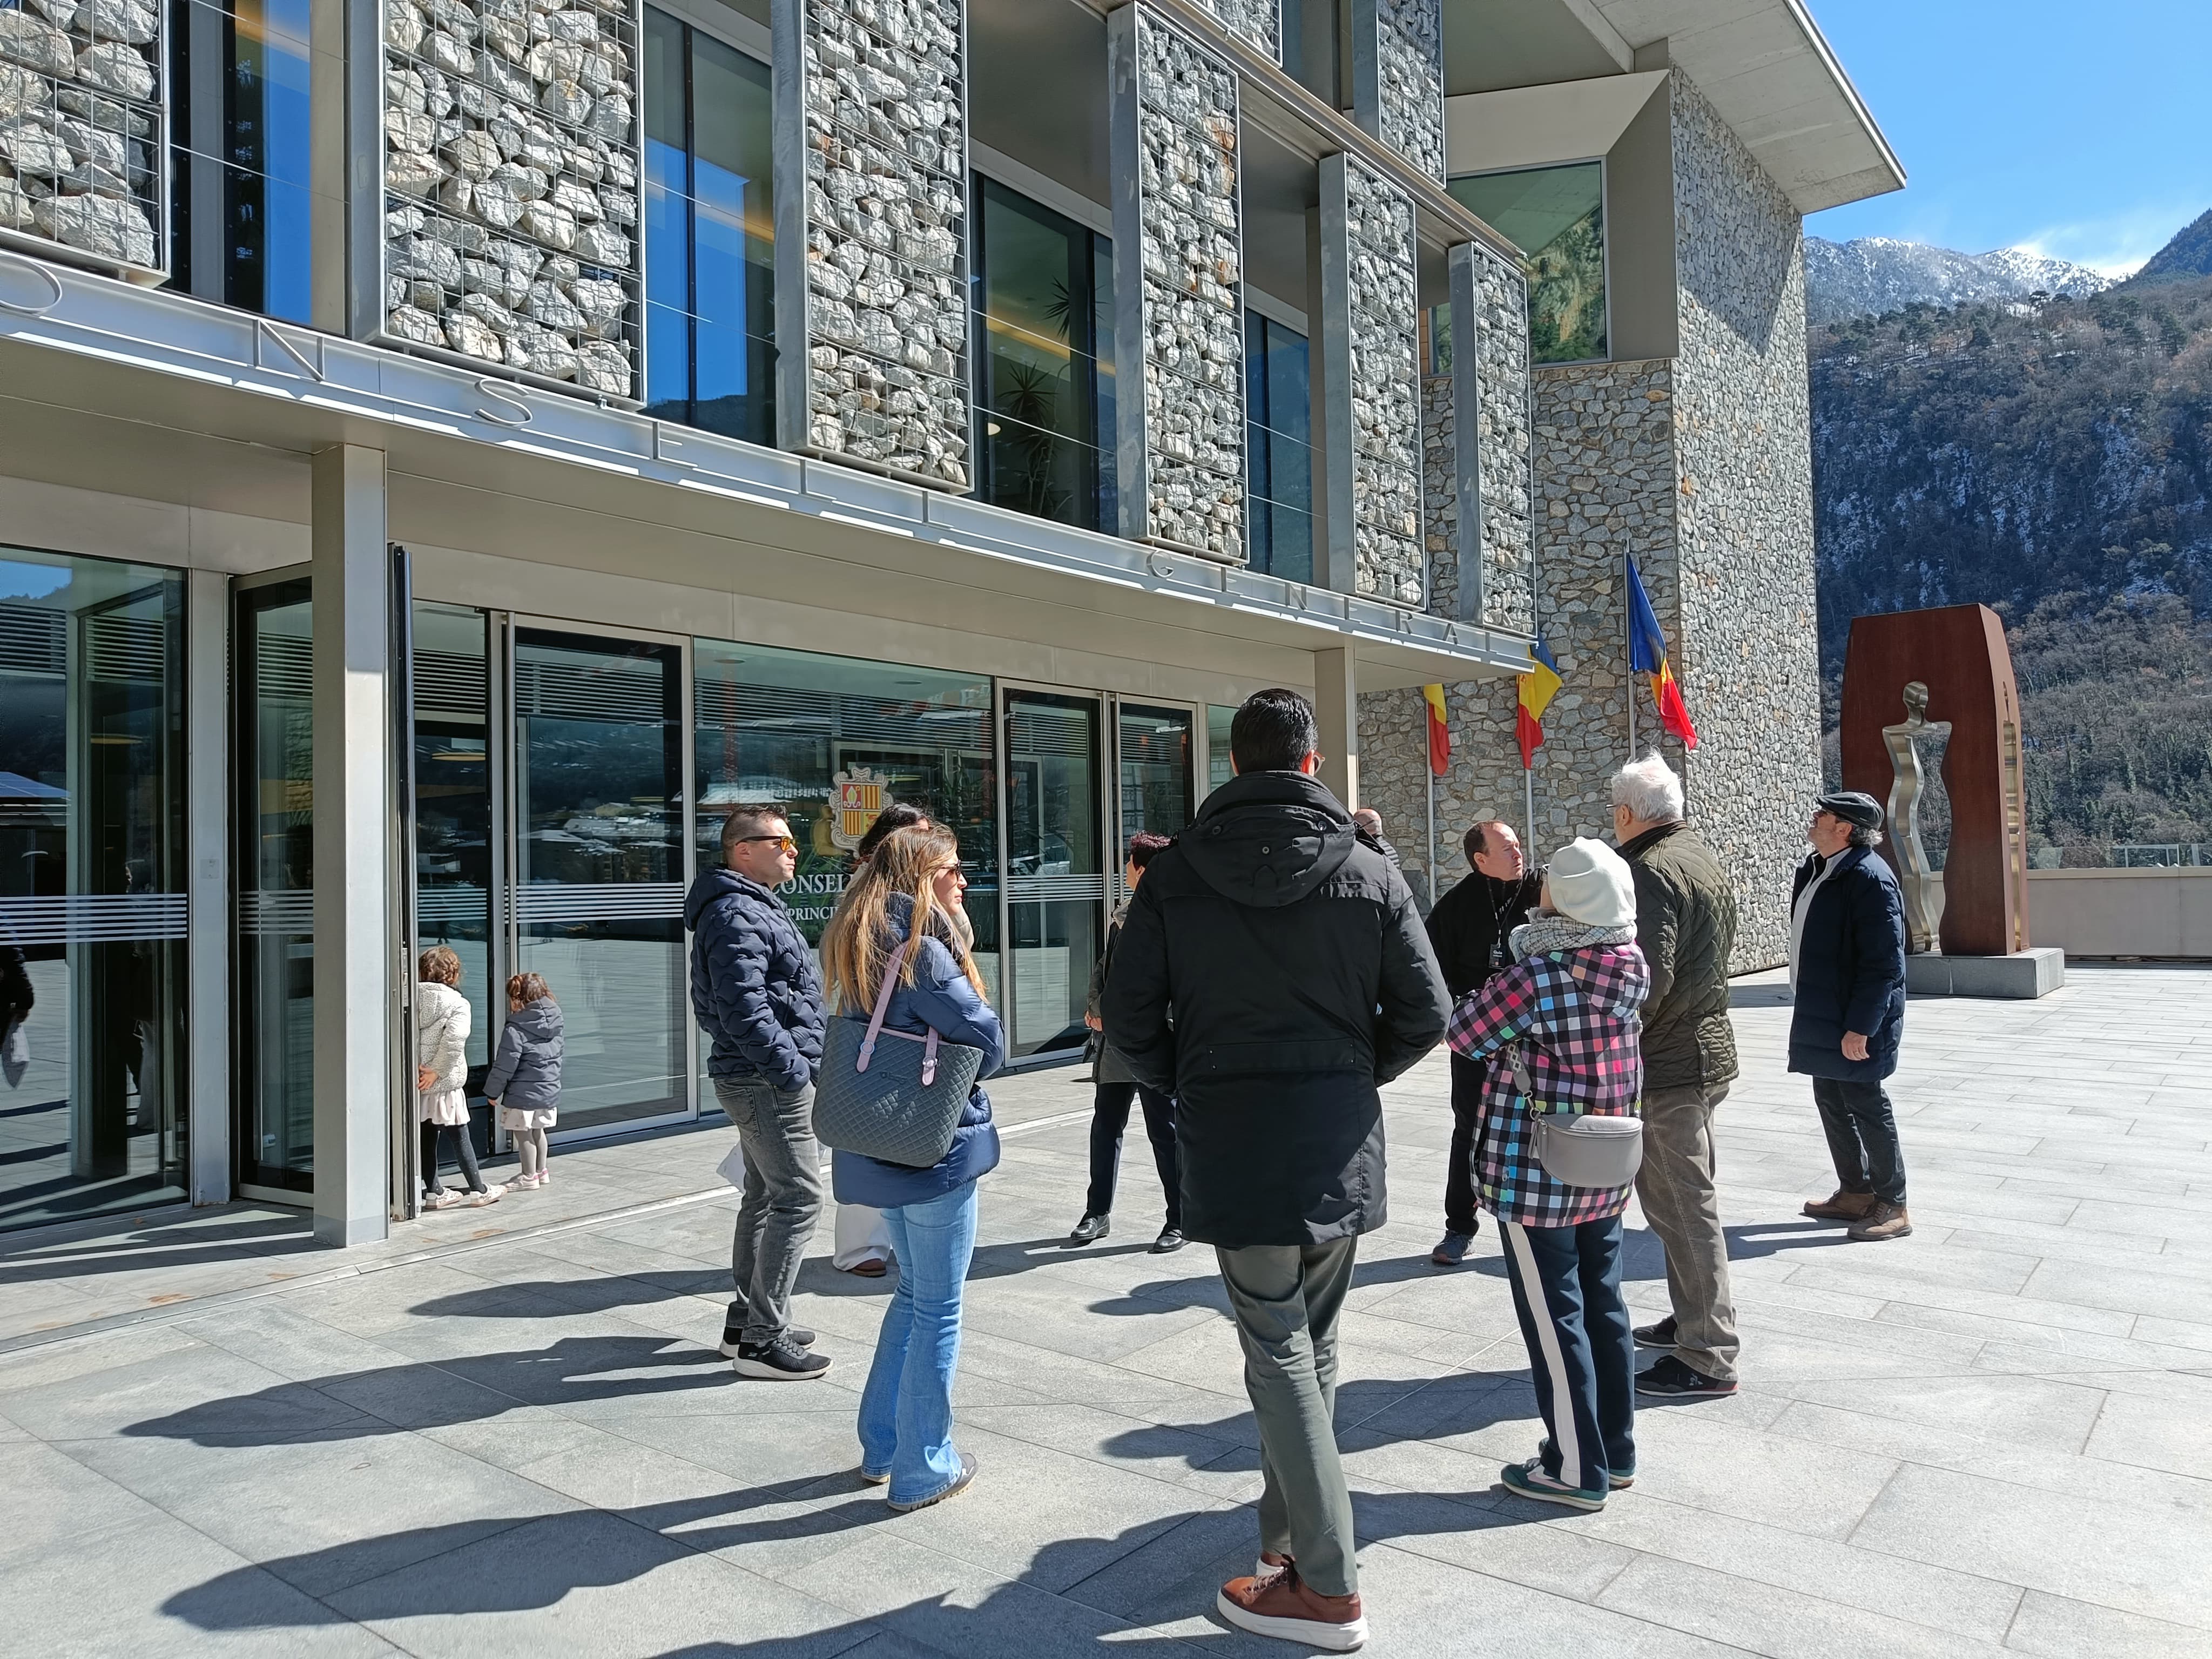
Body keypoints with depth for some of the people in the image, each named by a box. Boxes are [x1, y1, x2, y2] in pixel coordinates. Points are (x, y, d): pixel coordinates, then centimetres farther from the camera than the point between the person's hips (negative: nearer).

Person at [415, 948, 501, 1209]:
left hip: (418, 1083, 4)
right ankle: (478, 1190, 13)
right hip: (446, 1082, -4)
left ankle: (434, 1192, 20)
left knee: (427, 1137, 13)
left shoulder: (412, 998, 2)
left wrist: (416, 1065, -5)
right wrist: (435, 1071, -16)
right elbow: (454, 1040, -22)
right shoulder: (458, 1003, -10)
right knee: (460, 1137, 5)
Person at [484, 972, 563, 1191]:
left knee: (523, 1134, 6)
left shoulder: (515, 1028, -18)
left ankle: (529, 1178, 13)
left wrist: (492, 1091, -6)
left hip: (523, 1093, -7)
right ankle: (541, 1171, 32)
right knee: (538, 1131, 22)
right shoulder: (554, 1022, 2)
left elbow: (505, 1064, -16)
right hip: (549, 1089, 7)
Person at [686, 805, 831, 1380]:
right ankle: (763, 1339, -1)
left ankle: (746, 1320, 29)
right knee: (798, 1198, -8)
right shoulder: (737, 916, -18)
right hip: (767, 1081, -11)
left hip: (759, 1078, 11)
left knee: (764, 1196, 18)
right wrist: (792, 1068, -22)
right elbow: (744, 1009, -26)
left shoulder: (755, 907, 17)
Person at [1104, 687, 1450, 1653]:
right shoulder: (1369, 871, -1)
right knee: (1311, 1346, 18)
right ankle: (1287, 1534, 31)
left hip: (1230, 1140, -2)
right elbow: (1425, 1012, -2)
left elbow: (1128, 1016, -3)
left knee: (1277, 1352, 4)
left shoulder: (1175, 874, -4)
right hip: (1342, 1140, 2)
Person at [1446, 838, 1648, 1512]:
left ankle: (1577, 1469, 14)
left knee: (1554, 1318, 4)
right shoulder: (1630, 968, -2)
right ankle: (1615, 1449, 29)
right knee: (1603, 1305, 16)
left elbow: (1462, 1034, -9)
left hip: (1536, 1177, -7)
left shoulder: (1536, 975, -21)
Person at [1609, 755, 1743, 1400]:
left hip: (1667, 1063, -11)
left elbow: (1646, 980, -25)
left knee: (1683, 1207, -3)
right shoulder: (1703, 857, 13)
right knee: (1684, 1197, 21)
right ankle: (1693, 1320, 33)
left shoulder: (1652, 871, -19)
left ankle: (1707, 1358, 5)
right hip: (1708, 1045, 11)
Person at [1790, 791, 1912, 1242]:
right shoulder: (1817, 869, 9)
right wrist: (1808, 1008, 19)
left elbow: (1883, 964, -22)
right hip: (1822, 1018, 9)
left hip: (1854, 1022, -9)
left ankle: (1892, 1206, 16)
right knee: (1832, 1102, 17)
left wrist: (1859, 1027, -23)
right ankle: (1855, 1192, 31)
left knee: (1866, 1107, 2)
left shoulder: (1870, 878, -20)